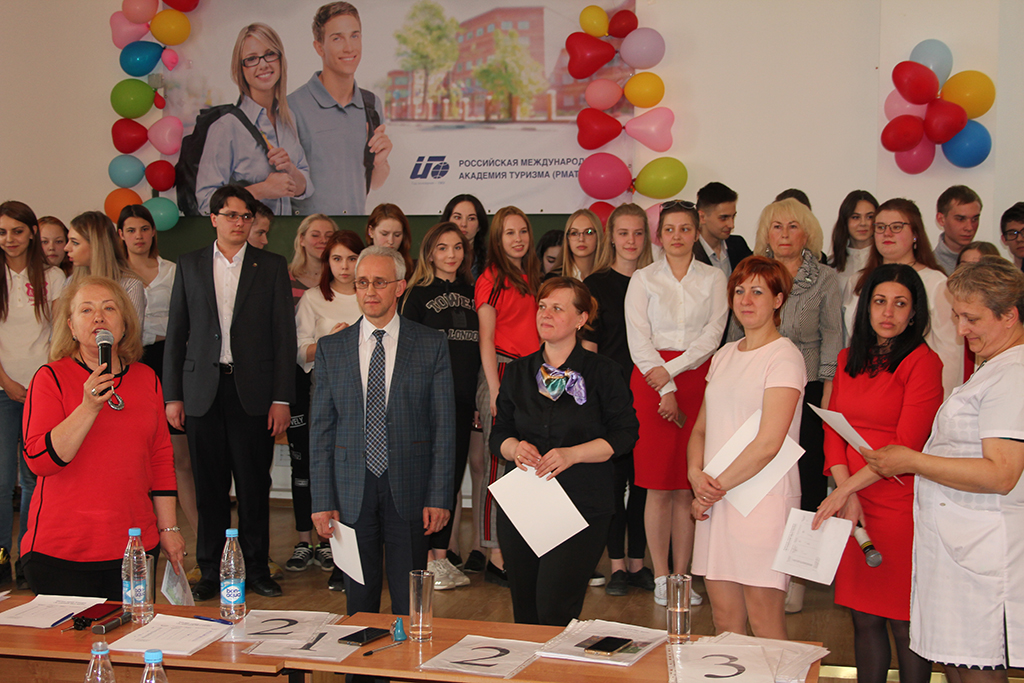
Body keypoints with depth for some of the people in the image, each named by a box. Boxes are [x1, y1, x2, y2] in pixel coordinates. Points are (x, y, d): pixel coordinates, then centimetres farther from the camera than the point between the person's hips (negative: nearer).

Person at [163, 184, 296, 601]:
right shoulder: (189, 266, 10)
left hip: (252, 391, -1)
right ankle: (210, 571, 16)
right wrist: (172, 395, 3)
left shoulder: (271, 267, 5)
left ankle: (257, 570, 15)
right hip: (203, 391, 1)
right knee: (209, 486, 5)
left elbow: (284, 335, 2)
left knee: (254, 485, 3)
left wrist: (282, 398, -5)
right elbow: (176, 333, 9)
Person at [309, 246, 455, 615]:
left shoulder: (431, 345, 1)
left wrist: (439, 497, -6)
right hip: (351, 492, 2)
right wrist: (322, 501, -1)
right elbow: (321, 429, 5)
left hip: (409, 491, -1)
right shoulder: (330, 348, 6)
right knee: (359, 601, 10)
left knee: (410, 604, 5)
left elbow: (443, 425, 0)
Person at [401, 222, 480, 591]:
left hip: (463, 397, 5)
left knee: (454, 473, 7)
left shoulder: (471, 292, 14)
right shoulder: (419, 294, 1)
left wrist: (478, 396, 11)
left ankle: (441, 554, 16)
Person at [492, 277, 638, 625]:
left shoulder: (602, 371, 0)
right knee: (525, 613, 9)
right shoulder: (518, 372, 11)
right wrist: (515, 448, -8)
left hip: (582, 504, -4)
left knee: (554, 612, -12)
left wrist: (572, 454, -15)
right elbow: (499, 433, 15)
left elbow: (625, 434, -3)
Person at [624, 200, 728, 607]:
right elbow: (639, 340, -1)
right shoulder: (643, 279, 7)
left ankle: (683, 575, 8)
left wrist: (672, 368, -12)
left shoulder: (714, 279, 10)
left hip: (697, 378, 1)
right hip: (651, 380, -1)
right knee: (659, 486, -2)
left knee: (689, 487, 1)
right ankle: (661, 576, 5)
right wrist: (665, 390, -10)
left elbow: (712, 335, 0)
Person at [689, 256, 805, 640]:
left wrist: (717, 487, -9)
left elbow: (768, 443, -15)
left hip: (763, 499, -6)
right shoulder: (724, 356, 16)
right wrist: (696, 473, -2)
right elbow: (701, 428, 18)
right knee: (724, 619, 9)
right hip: (715, 499, 7)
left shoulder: (784, 357, -7)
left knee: (764, 623, -3)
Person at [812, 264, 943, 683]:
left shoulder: (922, 361, -7)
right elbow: (834, 429, 8)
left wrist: (845, 489, -12)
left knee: (904, 622, 0)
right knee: (864, 618, 10)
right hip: (853, 503, 5)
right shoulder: (849, 359, 13)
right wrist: (847, 494, -6)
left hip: (901, 504, -5)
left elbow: (907, 445, -12)